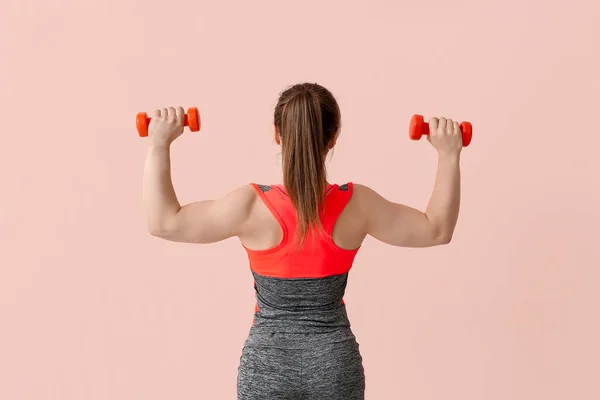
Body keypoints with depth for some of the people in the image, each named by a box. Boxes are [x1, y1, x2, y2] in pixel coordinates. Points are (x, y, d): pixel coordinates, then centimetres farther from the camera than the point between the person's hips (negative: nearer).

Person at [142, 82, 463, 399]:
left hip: (266, 365, -1)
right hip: (335, 364, 2)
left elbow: (163, 223, -9)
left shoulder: (252, 207, -18)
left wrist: (159, 145, -7)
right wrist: (449, 156, 2)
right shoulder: (357, 205, -12)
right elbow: (436, 230, 1)